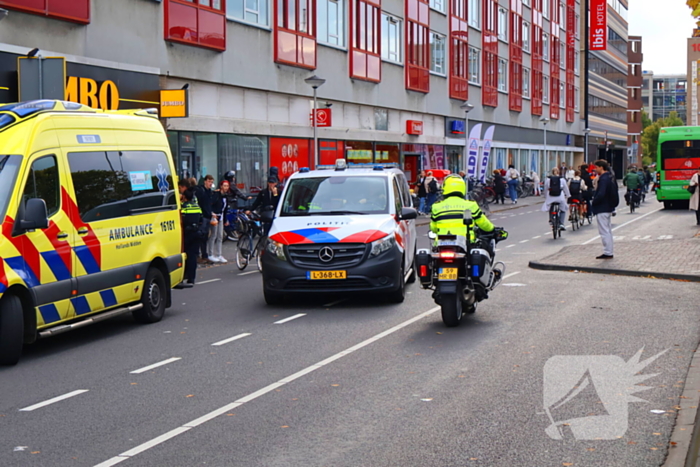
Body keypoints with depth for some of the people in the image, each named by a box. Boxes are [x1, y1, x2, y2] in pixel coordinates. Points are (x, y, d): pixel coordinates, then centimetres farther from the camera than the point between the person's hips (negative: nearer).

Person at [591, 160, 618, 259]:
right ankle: (609, 252, 21)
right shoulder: (610, 178, 11)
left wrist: (593, 202, -12)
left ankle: (607, 253, -3)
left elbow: (601, 194, -28)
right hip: (609, 208, 10)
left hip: (602, 209, -10)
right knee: (608, 231, 15)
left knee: (604, 231, -5)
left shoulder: (603, 179, -19)